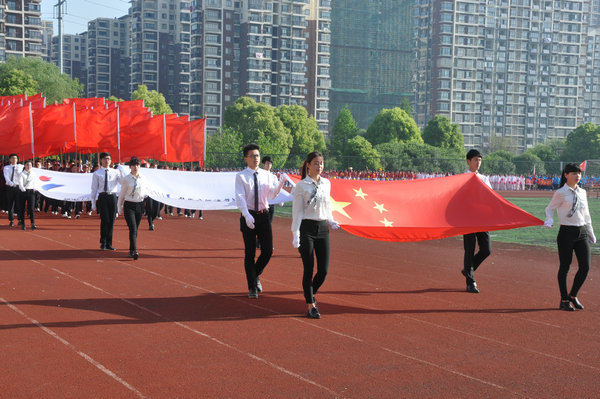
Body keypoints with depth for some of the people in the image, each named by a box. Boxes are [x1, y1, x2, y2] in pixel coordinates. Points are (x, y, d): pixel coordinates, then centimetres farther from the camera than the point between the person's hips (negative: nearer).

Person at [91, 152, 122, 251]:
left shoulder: (115, 172, 11)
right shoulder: (96, 174, 5)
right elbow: (94, 189, 6)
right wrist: (93, 203, 4)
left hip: (112, 196, 3)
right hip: (102, 197, -2)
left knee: (111, 221, 5)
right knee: (105, 220, -12)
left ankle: (109, 244, 15)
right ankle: (103, 242, 5)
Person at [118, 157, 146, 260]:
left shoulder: (142, 179, 5)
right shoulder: (126, 179, -3)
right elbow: (122, 194, 4)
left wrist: (143, 195, -4)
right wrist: (120, 207, 7)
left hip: (139, 205, 3)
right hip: (129, 205, -3)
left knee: (135, 230, 10)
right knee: (133, 229, -15)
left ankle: (131, 251, 22)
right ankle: (134, 251, -22)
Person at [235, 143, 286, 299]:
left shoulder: (267, 175, 6)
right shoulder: (241, 176, -4)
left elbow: (272, 195, -6)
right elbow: (240, 198, -14)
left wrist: (280, 183, -26)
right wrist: (247, 215, -29)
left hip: (263, 215, 3)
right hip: (248, 216, -3)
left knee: (268, 250, -1)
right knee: (250, 253, 2)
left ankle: (256, 276, 27)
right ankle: (252, 288, 13)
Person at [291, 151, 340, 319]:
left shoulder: (326, 184, 11)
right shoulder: (301, 186, -5)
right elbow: (297, 212, -6)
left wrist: (331, 222, 7)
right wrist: (295, 234, -12)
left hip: (323, 228, 5)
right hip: (306, 228, -5)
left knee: (324, 269, 2)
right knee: (309, 269, -3)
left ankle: (311, 294, 29)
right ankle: (311, 305, 8)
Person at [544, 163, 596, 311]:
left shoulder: (582, 192, 12)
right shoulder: (560, 193, -6)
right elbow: (550, 209, -1)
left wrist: (590, 233, 25)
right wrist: (549, 220, -22)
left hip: (581, 232, 6)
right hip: (566, 232, -6)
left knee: (585, 266, 2)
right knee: (565, 267, 1)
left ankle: (573, 295, 21)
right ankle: (564, 300, 12)